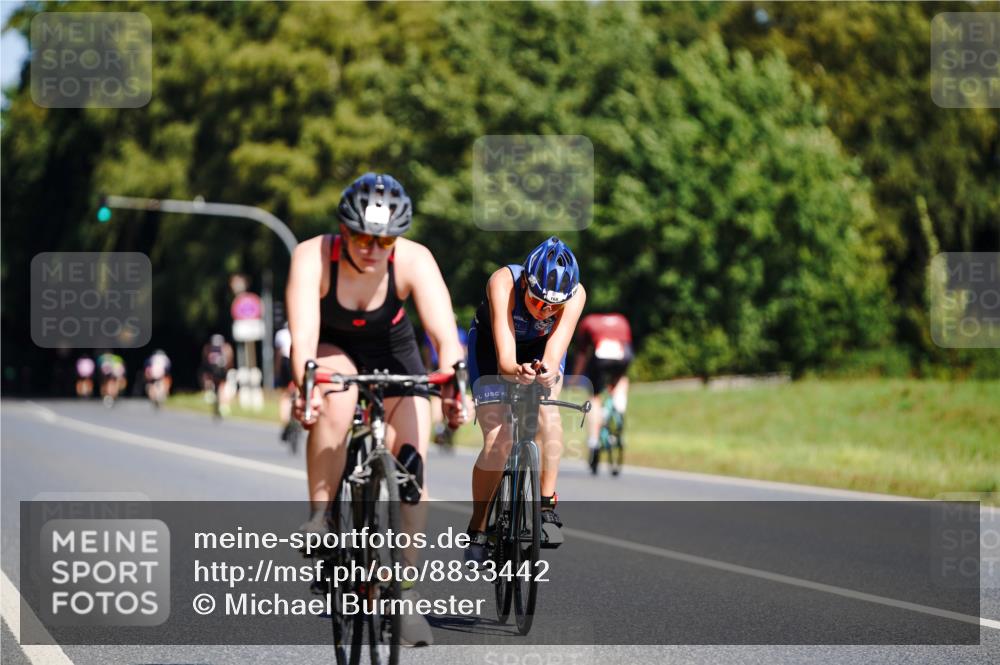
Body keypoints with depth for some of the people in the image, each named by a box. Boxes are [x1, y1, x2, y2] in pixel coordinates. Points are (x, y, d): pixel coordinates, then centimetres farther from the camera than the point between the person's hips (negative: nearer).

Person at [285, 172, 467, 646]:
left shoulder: (414, 261, -29)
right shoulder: (312, 258, -31)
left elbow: (445, 334, -40)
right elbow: (303, 333, -43)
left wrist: (452, 385, -59)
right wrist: (306, 384, -63)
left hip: (393, 353, 1)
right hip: (331, 350, -1)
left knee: (410, 465, -13)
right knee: (335, 397, -36)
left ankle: (404, 593, 0)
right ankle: (320, 518, -23)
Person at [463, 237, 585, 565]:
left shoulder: (575, 294, -33)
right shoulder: (503, 283, -39)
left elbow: (555, 352, -44)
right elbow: (505, 358, -47)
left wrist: (546, 371, -66)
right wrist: (517, 371, -69)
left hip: (541, 346, 2)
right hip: (491, 344, -2)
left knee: (547, 410, -29)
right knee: (497, 439, -16)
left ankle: (548, 504, -18)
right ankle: (477, 529, 1)